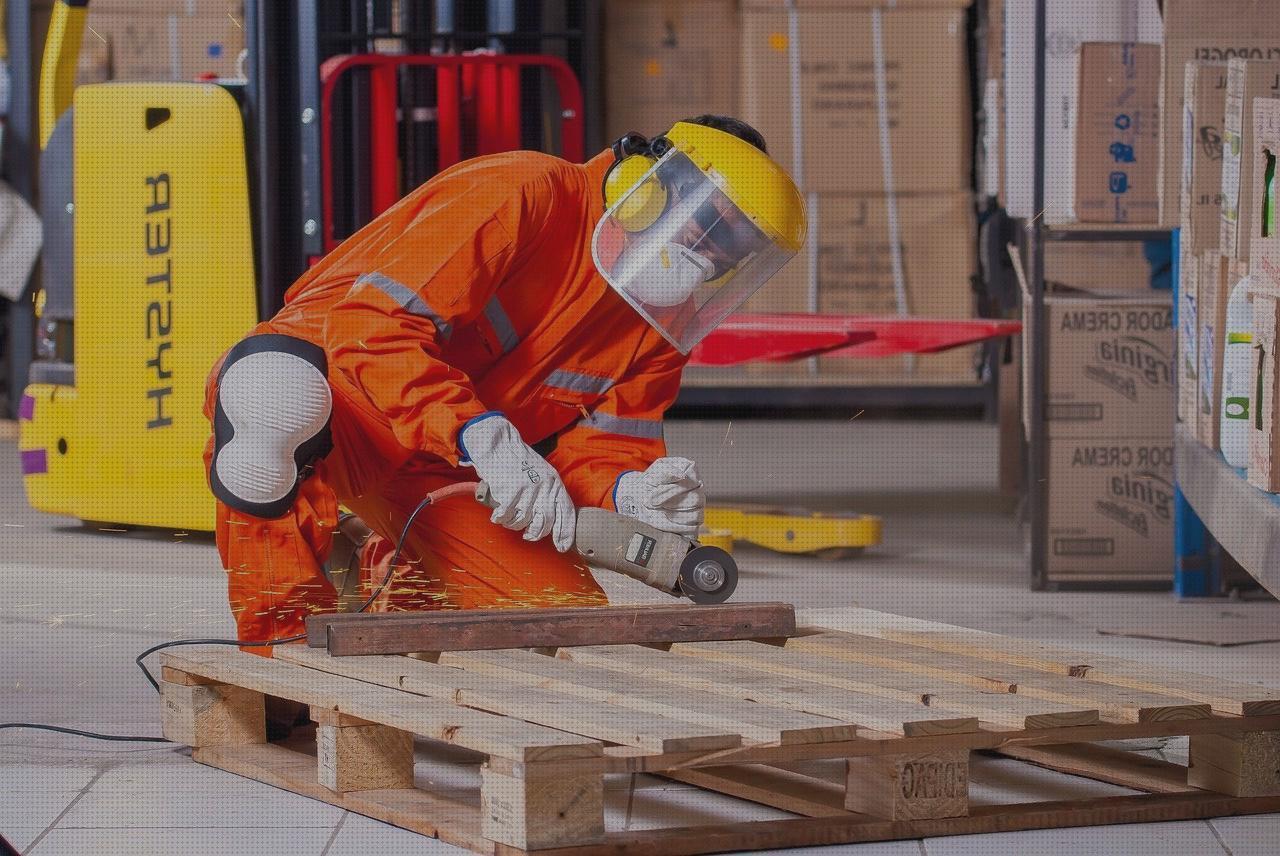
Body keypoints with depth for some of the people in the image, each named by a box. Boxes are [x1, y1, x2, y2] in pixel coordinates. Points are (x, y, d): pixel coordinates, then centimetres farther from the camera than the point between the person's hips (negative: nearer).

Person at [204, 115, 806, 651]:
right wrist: (484, 437, -40)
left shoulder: (661, 324, 3)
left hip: (441, 477, 7)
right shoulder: (524, 195, -22)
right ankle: (279, 626, -24)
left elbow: (601, 442, 1)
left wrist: (628, 492, -25)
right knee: (278, 385, -44)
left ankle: (401, 581, 21)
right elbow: (369, 325, -30)